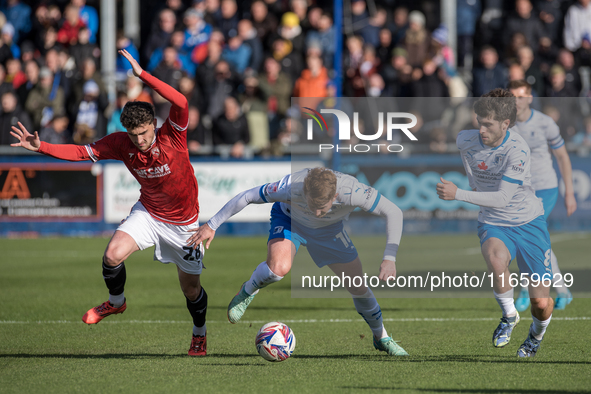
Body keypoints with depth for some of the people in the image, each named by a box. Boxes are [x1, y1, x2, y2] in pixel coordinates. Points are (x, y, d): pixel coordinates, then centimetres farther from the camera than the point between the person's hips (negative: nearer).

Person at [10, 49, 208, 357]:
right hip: (147, 213, 2)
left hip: (183, 222, -2)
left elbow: (181, 102, -42)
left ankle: (199, 334, 37)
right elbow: (83, 152, -10)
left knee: (190, 287, 6)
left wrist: (142, 74, -46)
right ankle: (116, 302, 9)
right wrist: (40, 147, -22)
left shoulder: (172, 136, -25)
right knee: (113, 254, -22)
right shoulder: (121, 144, -14)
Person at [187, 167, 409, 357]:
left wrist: (390, 258, -40)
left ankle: (381, 337, 34)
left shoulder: (351, 191, -41)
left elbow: (394, 213, -31)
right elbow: (247, 197, -26)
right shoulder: (291, 187, -42)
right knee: (278, 268, -34)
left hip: (330, 230, 2)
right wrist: (212, 225, -21)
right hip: (289, 220, -2)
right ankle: (248, 292, 0)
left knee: (359, 288, 5)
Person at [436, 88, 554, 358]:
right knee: (495, 257, -36)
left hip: (528, 223, -2)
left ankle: (536, 334, 36)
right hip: (493, 224, 3)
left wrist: (458, 195, -34)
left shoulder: (518, 150, -26)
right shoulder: (466, 140, -10)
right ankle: (509, 315, -9)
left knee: (541, 302, -2)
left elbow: (502, 198, -30)